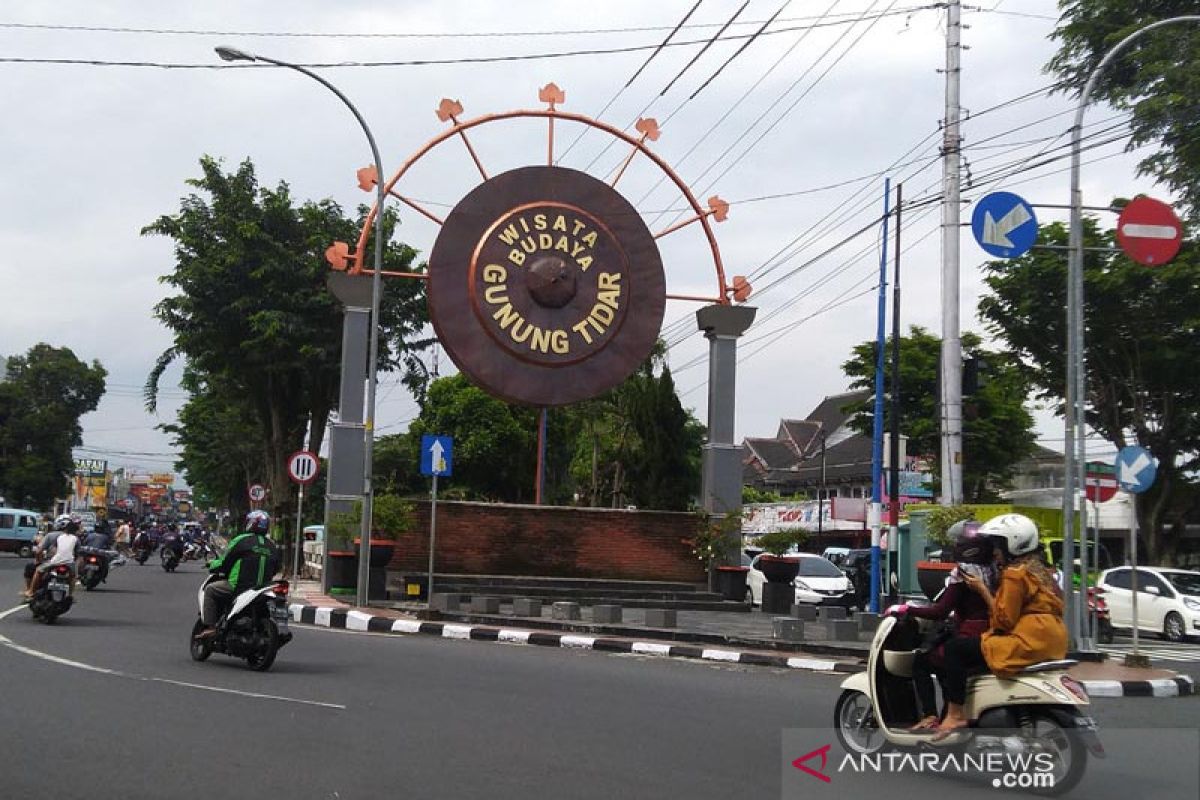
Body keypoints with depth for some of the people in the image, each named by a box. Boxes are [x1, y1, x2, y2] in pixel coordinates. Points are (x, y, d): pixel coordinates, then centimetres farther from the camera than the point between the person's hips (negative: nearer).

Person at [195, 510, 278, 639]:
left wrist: (212, 565, 19)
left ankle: (209, 627, -1)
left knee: (210, 590, 11)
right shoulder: (271, 546, 11)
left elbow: (224, 562, -1)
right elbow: (274, 569, 16)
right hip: (263, 588, 6)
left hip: (239, 586, -6)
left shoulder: (241, 540, -5)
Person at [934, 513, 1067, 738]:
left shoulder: (1015, 574, -11)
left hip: (1027, 642, -11)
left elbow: (1004, 620, -15)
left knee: (955, 649, -10)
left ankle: (955, 713, -14)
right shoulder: (1037, 570, 20)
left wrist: (983, 590, -8)